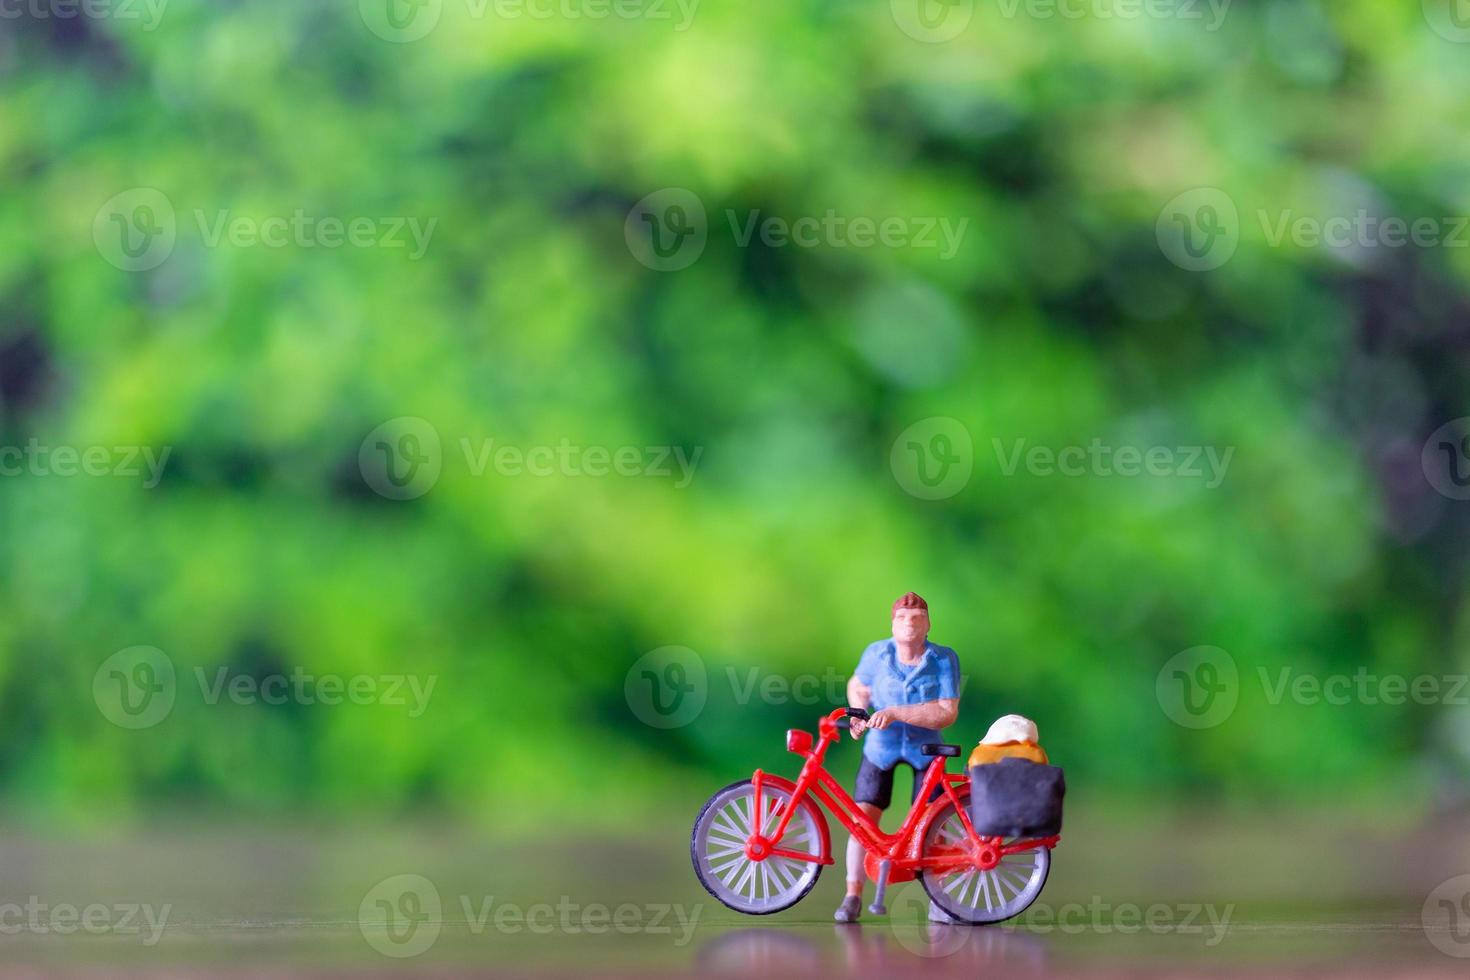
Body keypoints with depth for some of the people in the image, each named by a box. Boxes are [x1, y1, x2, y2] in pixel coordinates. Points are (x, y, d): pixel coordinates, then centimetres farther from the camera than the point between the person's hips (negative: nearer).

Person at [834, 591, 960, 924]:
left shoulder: (944, 660, -17)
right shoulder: (877, 653, -11)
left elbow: (947, 713, -24)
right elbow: (858, 687, 8)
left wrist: (896, 713, -32)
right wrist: (859, 714, -13)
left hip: (924, 749, -1)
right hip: (881, 746, 1)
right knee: (863, 817, -8)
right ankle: (852, 897, -2)